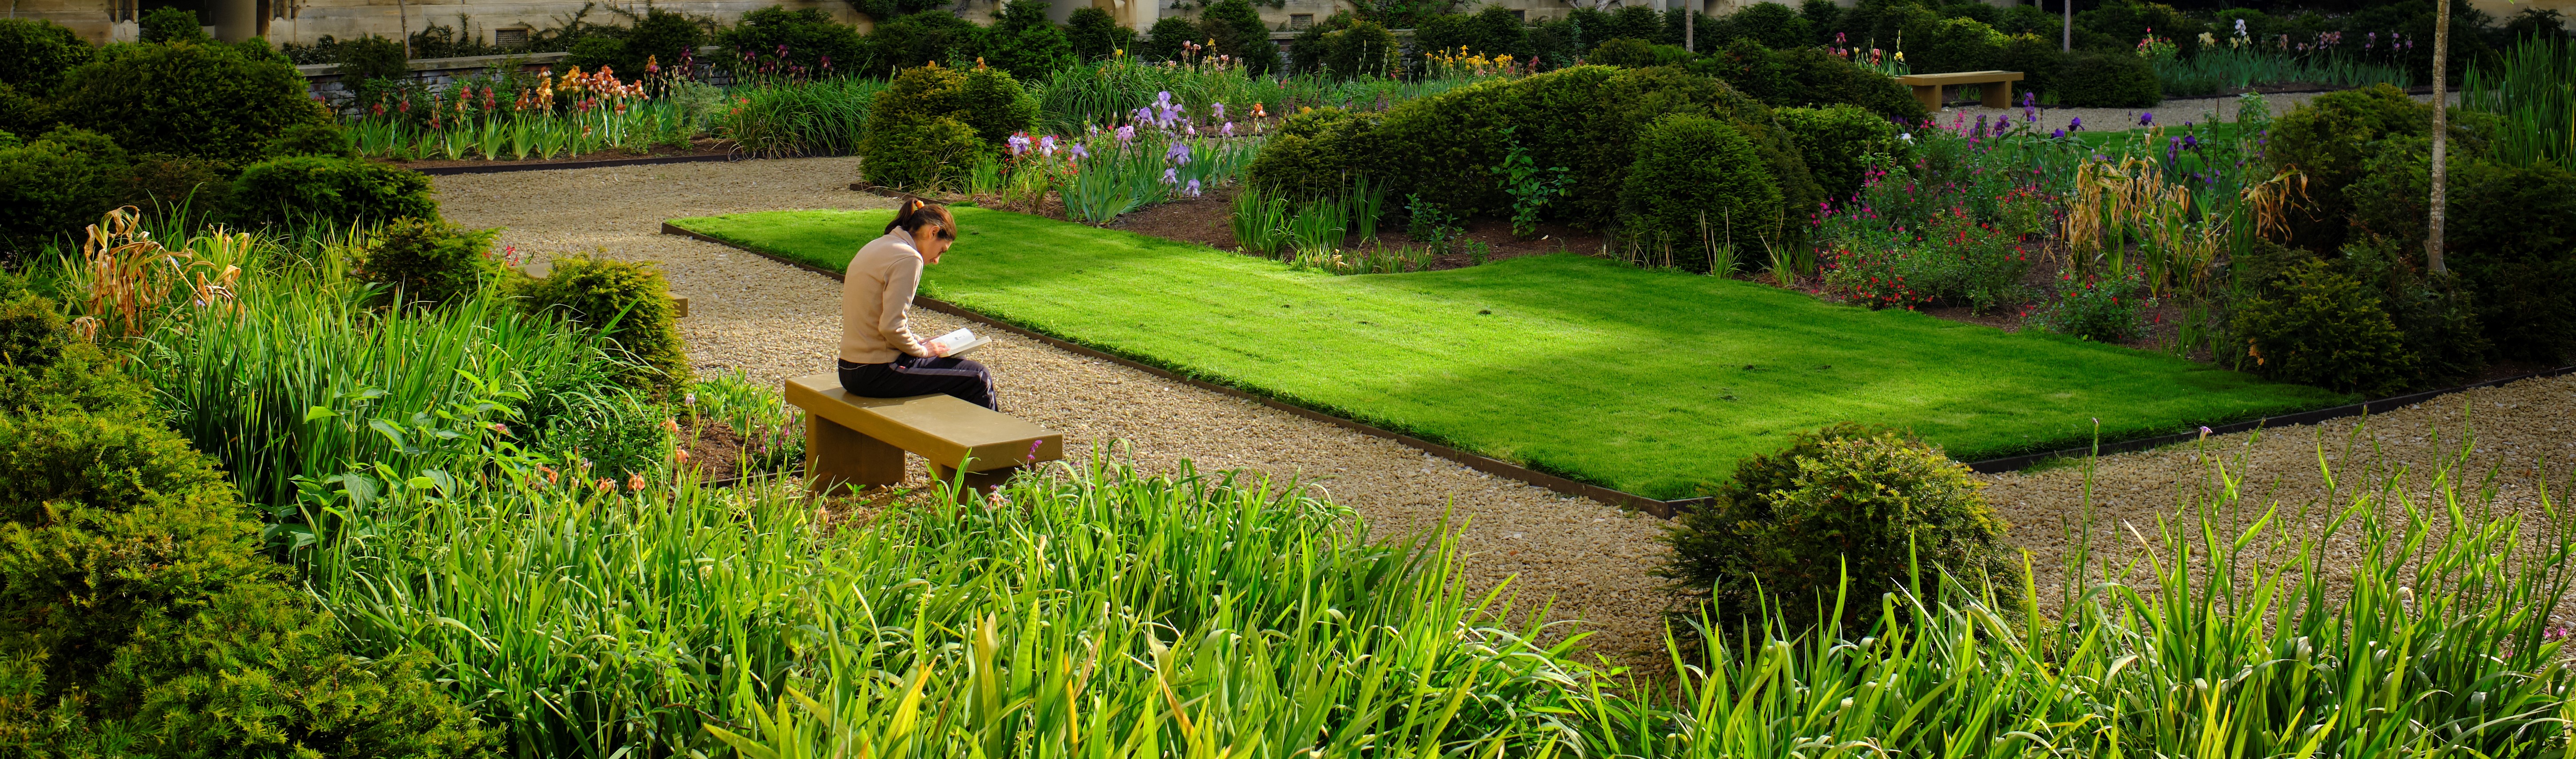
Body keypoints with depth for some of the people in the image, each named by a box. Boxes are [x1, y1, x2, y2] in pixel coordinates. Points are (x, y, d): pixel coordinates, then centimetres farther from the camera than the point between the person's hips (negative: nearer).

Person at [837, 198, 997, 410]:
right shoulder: (908, 259, -16)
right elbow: (891, 327, -23)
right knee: (978, 379, -3)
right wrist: (921, 350, -6)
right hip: (876, 375, -10)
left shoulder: (876, 247, 14)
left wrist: (917, 342, 14)